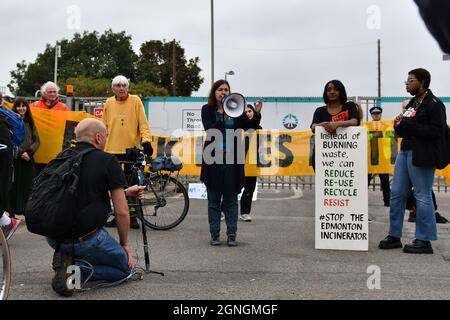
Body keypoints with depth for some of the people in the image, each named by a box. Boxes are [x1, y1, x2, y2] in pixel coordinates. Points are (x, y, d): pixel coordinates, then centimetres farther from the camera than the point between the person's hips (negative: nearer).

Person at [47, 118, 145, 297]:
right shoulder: (108, 161, -8)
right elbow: (121, 212, -8)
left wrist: (125, 192, 32)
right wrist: (125, 244, 8)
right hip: (85, 239, -6)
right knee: (125, 268, 16)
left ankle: (66, 258, 6)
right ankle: (78, 269, -8)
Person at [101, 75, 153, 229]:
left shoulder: (135, 100, -1)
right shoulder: (109, 103, 7)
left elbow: (143, 123, -5)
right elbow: (104, 126, 13)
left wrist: (146, 140, -16)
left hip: (131, 149, -3)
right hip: (112, 150, 3)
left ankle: (132, 216, 14)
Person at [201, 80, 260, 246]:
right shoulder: (207, 109, 3)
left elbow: (249, 126, 2)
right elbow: (209, 129, -12)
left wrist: (257, 114, -14)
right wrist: (224, 119, -24)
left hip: (231, 159, 1)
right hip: (213, 159, -1)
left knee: (231, 199, 6)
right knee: (214, 199, 6)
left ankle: (231, 235, 11)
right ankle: (215, 235, 13)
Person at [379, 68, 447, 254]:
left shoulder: (434, 104, -7)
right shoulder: (412, 103, 17)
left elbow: (437, 131, -18)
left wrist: (408, 124, -17)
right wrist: (399, 125, 0)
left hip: (421, 156, -8)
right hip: (405, 152, 8)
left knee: (422, 196, -2)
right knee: (397, 194, 8)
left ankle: (424, 241, 7)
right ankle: (394, 236, 18)